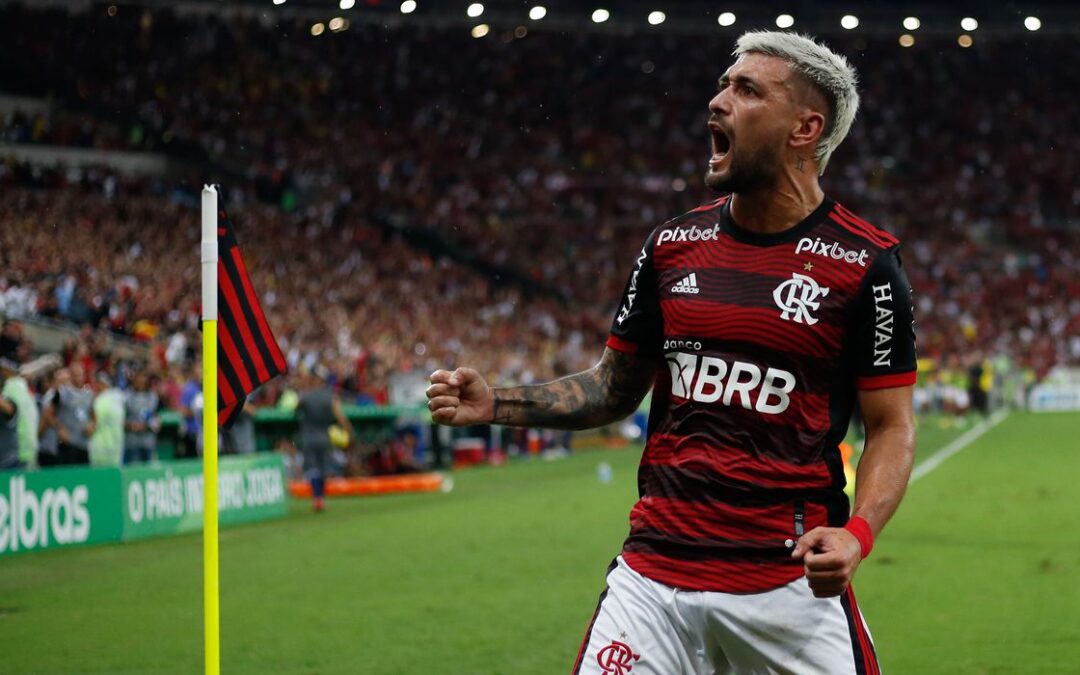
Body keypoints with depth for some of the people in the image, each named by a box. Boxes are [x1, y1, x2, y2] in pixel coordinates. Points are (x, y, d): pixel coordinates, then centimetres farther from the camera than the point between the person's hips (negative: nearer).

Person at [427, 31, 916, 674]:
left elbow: (891, 427, -3)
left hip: (789, 581, -3)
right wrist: (498, 404, 3)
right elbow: (615, 387, 17)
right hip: (655, 568, 3)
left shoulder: (864, 265, -5)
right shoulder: (674, 244, 9)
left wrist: (857, 536, -19)